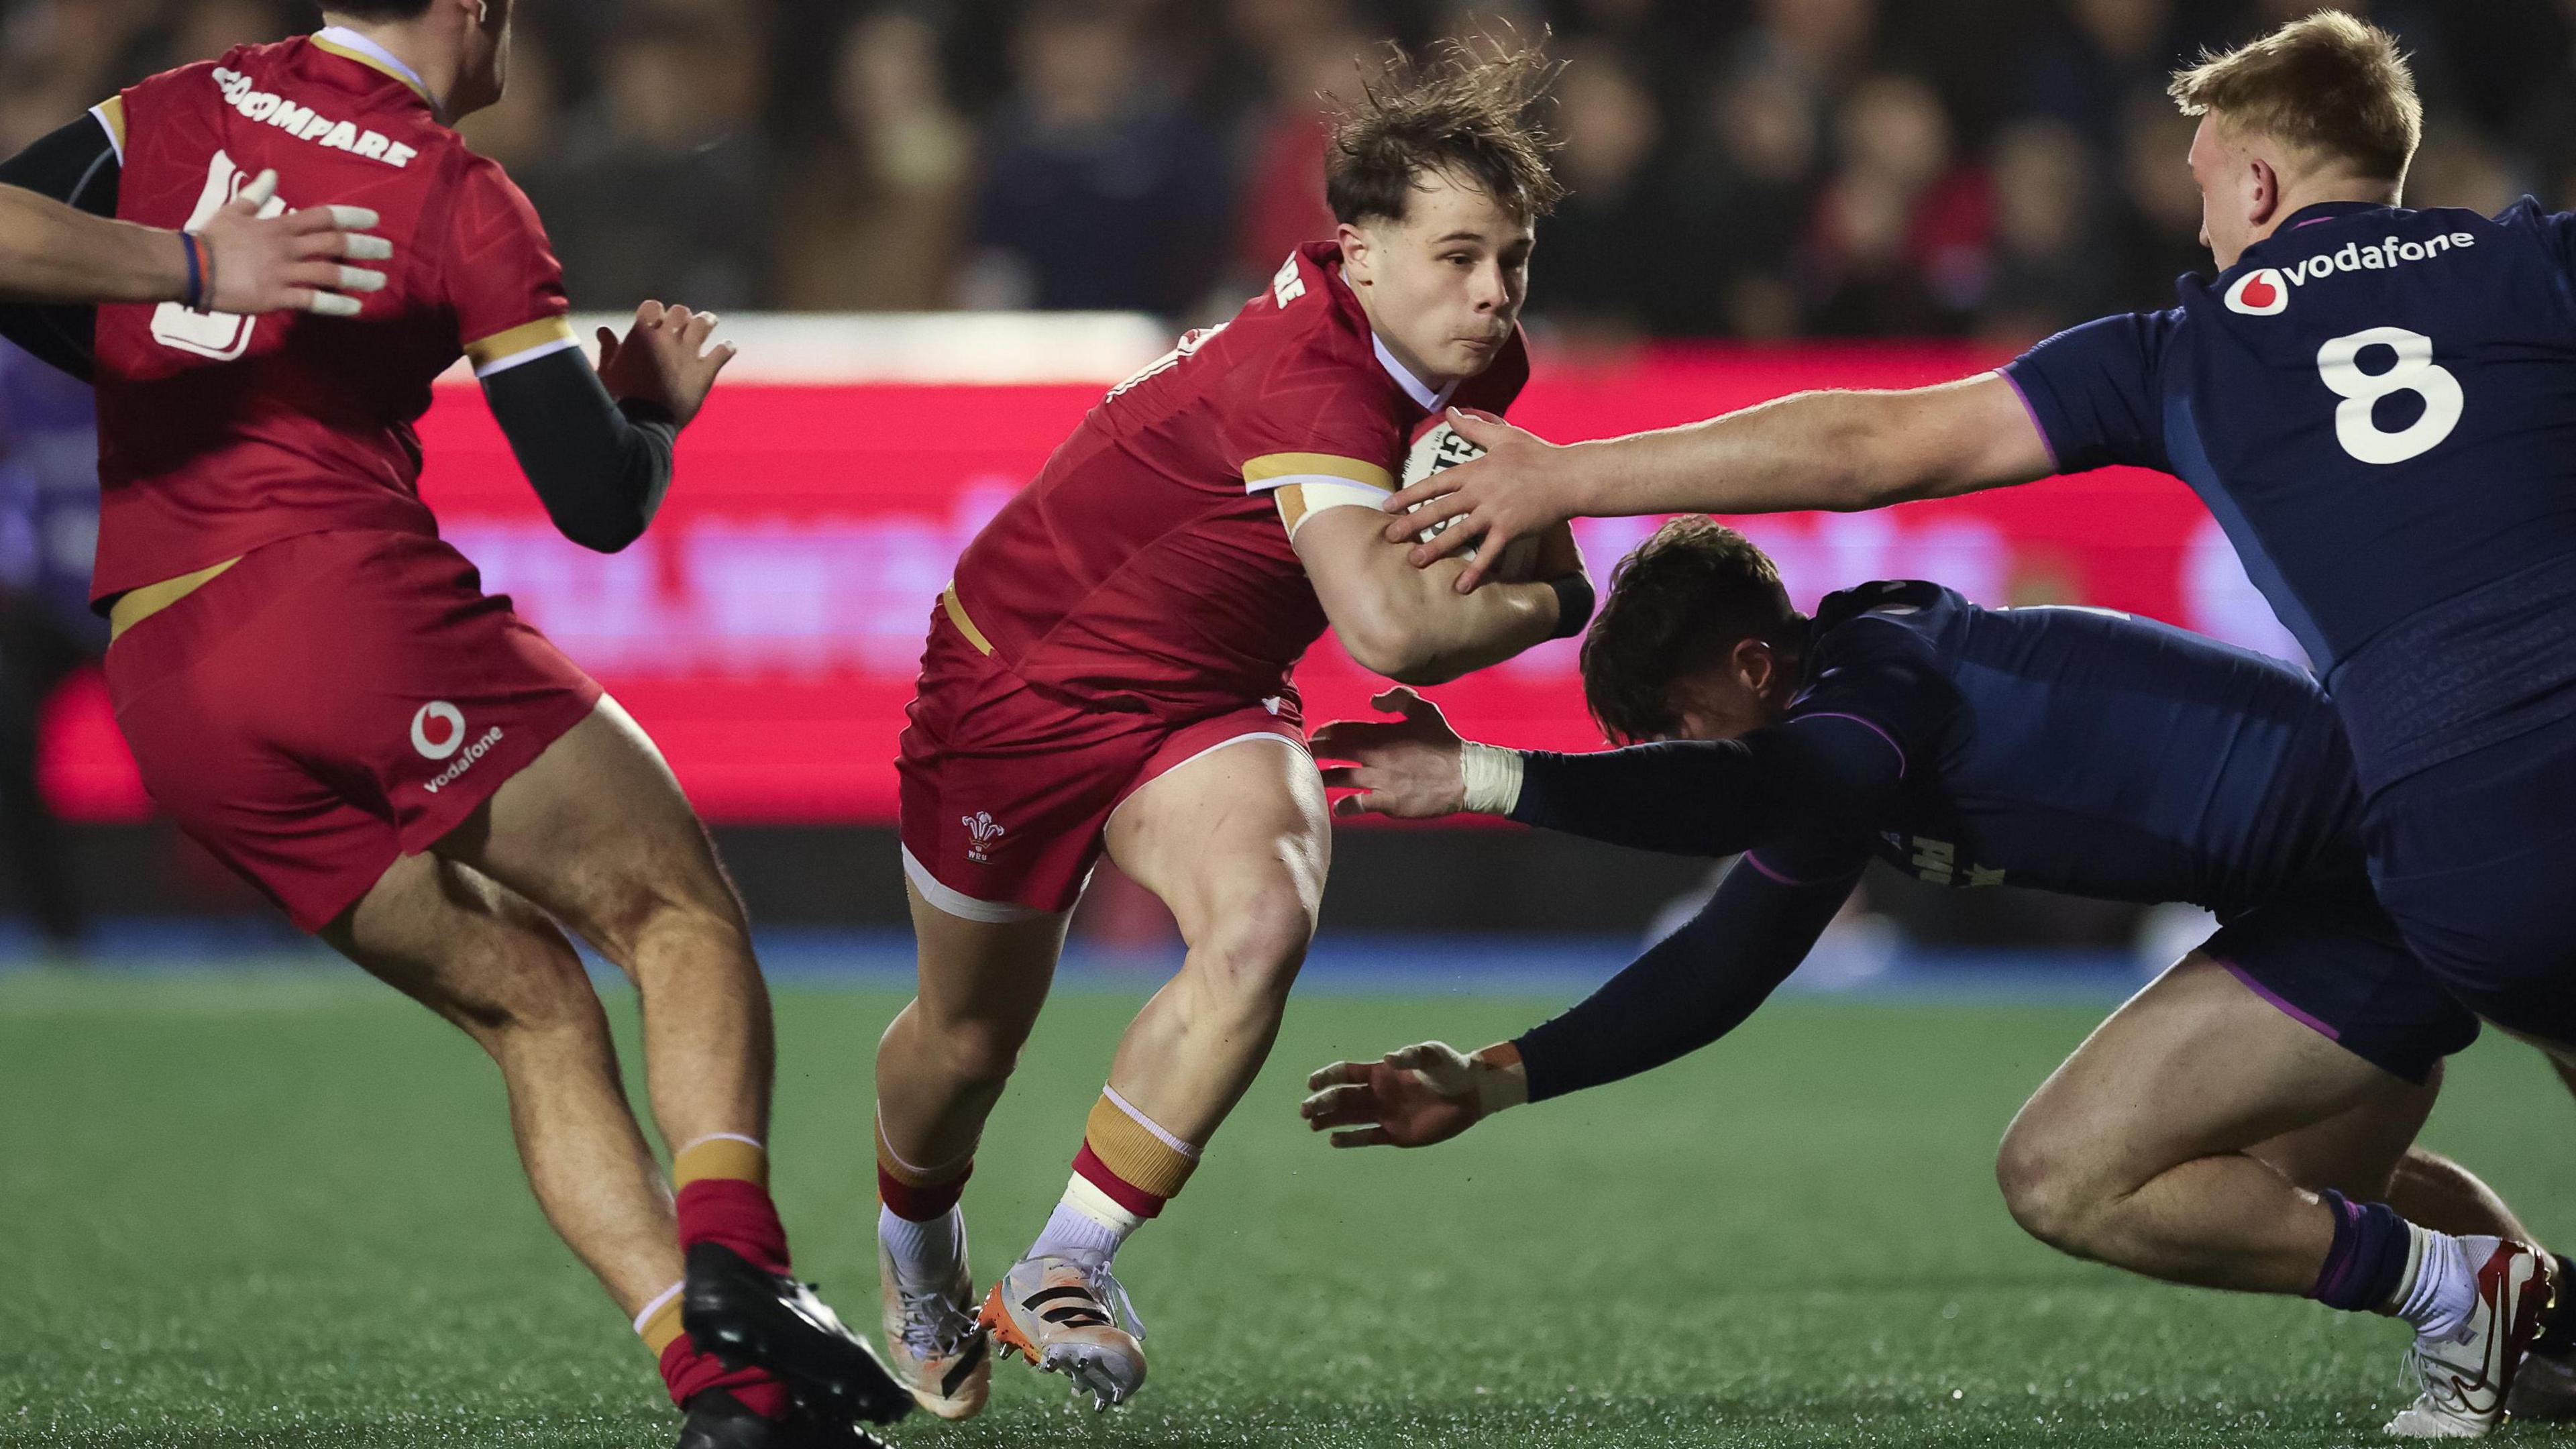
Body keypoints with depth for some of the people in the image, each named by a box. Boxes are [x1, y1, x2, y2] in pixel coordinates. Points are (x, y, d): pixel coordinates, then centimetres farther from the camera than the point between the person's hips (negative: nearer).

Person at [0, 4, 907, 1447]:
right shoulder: (462, 201, 1)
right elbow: (602, 504, 0)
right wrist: (657, 407, 21)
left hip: (161, 690, 6)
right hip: (355, 603, -6)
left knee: (532, 1004, 11)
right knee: (683, 912, 4)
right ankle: (731, 1255, -21)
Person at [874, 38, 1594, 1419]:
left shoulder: (1458, 367, -10)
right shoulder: (1305, 377, -37)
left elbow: (1539, 551, 5)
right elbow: (1387, 626, -47)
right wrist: (1545, 602, -29)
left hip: (1202, 701, 6)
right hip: (1019, 674, -6)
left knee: (1262, 921, -26)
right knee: (971, 1034, 13)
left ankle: (1066, 1269, -14)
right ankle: (915, 1246, 49)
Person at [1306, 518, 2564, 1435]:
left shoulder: (1881, 672, -19)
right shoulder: (1844, 747, 11)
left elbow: (1752, 800, -41)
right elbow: (1723, 967, 15)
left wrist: (1483, 779, -43)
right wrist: (1493, 1082, 9)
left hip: (2380, 865, -11)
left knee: (2064, 1178, -13)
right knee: (2297, 1197, 32)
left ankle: (2465, 1290, -7)